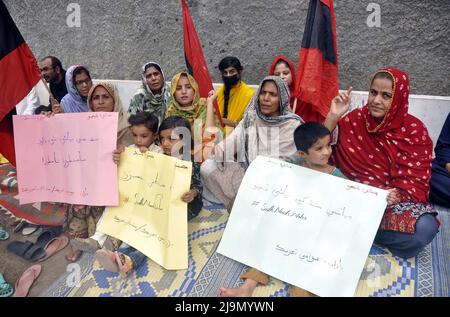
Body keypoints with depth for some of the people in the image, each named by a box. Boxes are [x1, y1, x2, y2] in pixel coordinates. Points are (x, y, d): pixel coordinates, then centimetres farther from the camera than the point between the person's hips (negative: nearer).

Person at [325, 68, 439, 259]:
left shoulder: (414, 130, -3)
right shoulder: (356, 119, 1)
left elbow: (416, 181, -6)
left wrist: (396, 195, -27)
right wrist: (334, 116, -14)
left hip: (397, 200, 1)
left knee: (425, 228, -31)